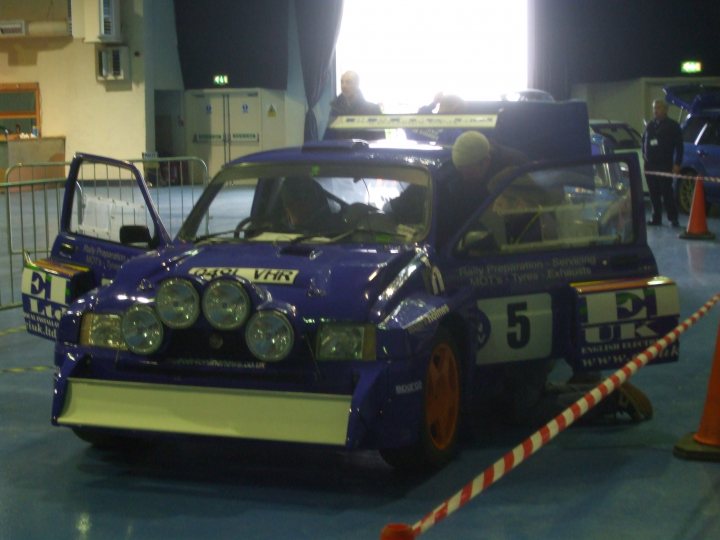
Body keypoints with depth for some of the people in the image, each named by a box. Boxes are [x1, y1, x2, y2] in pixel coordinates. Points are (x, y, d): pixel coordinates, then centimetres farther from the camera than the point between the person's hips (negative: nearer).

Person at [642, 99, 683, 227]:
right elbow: (644, 140, 27)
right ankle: (656, 218, 10)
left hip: (665, 165, -5)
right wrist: (644, 155, 11)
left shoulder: (672, 125, 0)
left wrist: (677, 164, -10)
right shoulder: (650, 125, 15)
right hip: (650, 165, 5)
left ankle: (673, 218, -4)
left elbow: (679, 146, -3)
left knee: (667, 193, -9)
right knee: (654, 194, 4)